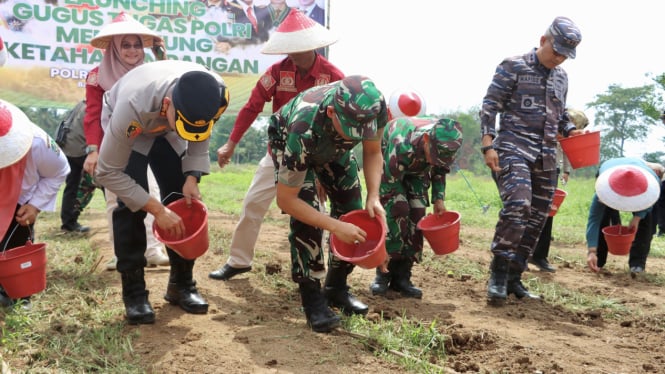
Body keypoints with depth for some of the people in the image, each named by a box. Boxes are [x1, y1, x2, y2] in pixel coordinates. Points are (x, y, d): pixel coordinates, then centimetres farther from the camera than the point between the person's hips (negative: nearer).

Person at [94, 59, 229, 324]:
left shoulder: (217, 95, -34)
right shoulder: (133, 105, -44)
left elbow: (200, 135, -10)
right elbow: (108, 172, -34)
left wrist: (192, 177, -24)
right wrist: (157, 209, -36)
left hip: (165, 127, 4)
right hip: (131, 127, -3)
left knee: (183, 202, -3)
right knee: (131, 203, -18)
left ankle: (181, 284, 12)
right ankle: (134, 292, -5)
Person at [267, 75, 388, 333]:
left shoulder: (375, 108, -35)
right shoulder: (305, 128, -46)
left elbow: (372, 152, -12)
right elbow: (285, 199, -36)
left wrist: (374, 197, -27)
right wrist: (334, 226, -39)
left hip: (334, 144, 5)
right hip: (287, 138, -5)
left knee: (353, 211, -3)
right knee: (306, 218, -22)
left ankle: (337, 287, 15)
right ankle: (312, 298, -8)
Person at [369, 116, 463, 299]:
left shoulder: (445, 143, -29)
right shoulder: (401, 146, -44)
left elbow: (440, 169, -3)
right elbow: (388, 187, -36)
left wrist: (438, 198, -10)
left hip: (417, 168, 5)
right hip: (387, 162, -4)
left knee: (417, 212, -11)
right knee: (398, 210, -23)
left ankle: (401, 276, -3)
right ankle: (384, 273, -11)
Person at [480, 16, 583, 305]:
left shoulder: (561, 77, 16)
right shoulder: (513, 67, -3)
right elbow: (489, 106, -6)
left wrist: (571, 132, 6)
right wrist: (488, 145, -16)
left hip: (546, 157, 7)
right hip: (513, 149, -7)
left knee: (536, 218, 5)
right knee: (518, 205, -25)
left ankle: (513, 278, 15)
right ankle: (498, 271, -11)